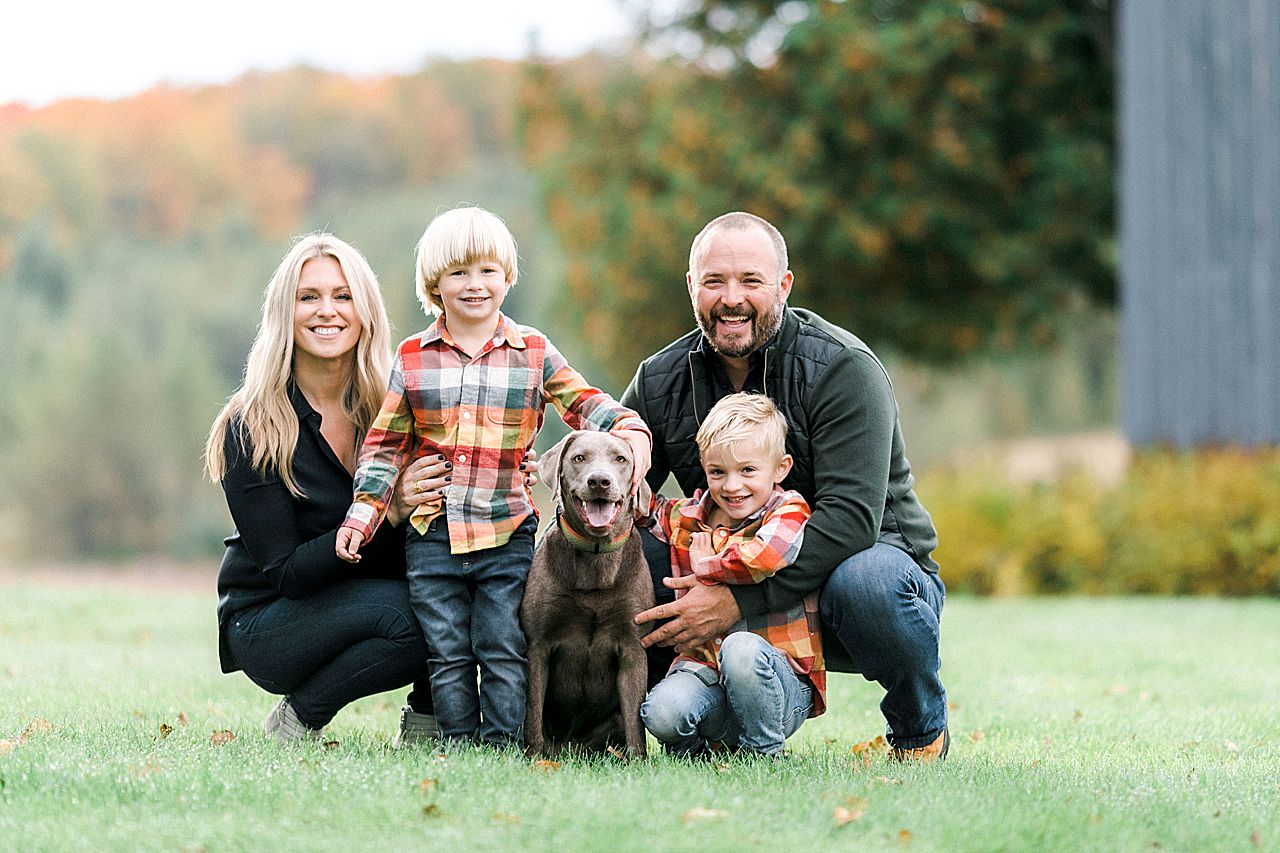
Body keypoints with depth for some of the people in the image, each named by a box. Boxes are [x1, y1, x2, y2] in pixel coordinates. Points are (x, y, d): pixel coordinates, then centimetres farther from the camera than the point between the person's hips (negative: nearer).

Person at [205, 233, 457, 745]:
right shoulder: (252, 428, -16)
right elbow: (284, 572, -18)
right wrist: (385, 512, -31)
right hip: (267, 623, -4)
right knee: (405, 614, -32)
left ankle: (424, 719, 0)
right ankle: (299, 718, -8)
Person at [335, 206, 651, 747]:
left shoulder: (533, 353, 4)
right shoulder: (413, 358, 5)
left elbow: (585, 404, 6)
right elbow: (385, 443, 9)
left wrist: (629, 431, -15)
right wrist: (364, 510, 0)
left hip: (507, 534, -1)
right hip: (432, 534, 1)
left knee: (504, 650, 0)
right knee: (448, 653, 4)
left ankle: (504, 744, 5)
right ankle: (458, 745, 10)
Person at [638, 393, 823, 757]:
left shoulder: (789, 512, -3)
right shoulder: (687, 517, 12)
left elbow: (765, 557, -26)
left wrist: (704, 566, -11)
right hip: (705, 669, 3)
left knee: (741, 648, -37)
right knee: (661, 713, -28)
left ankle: (765, 753, -14)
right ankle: (696, 749, 8)